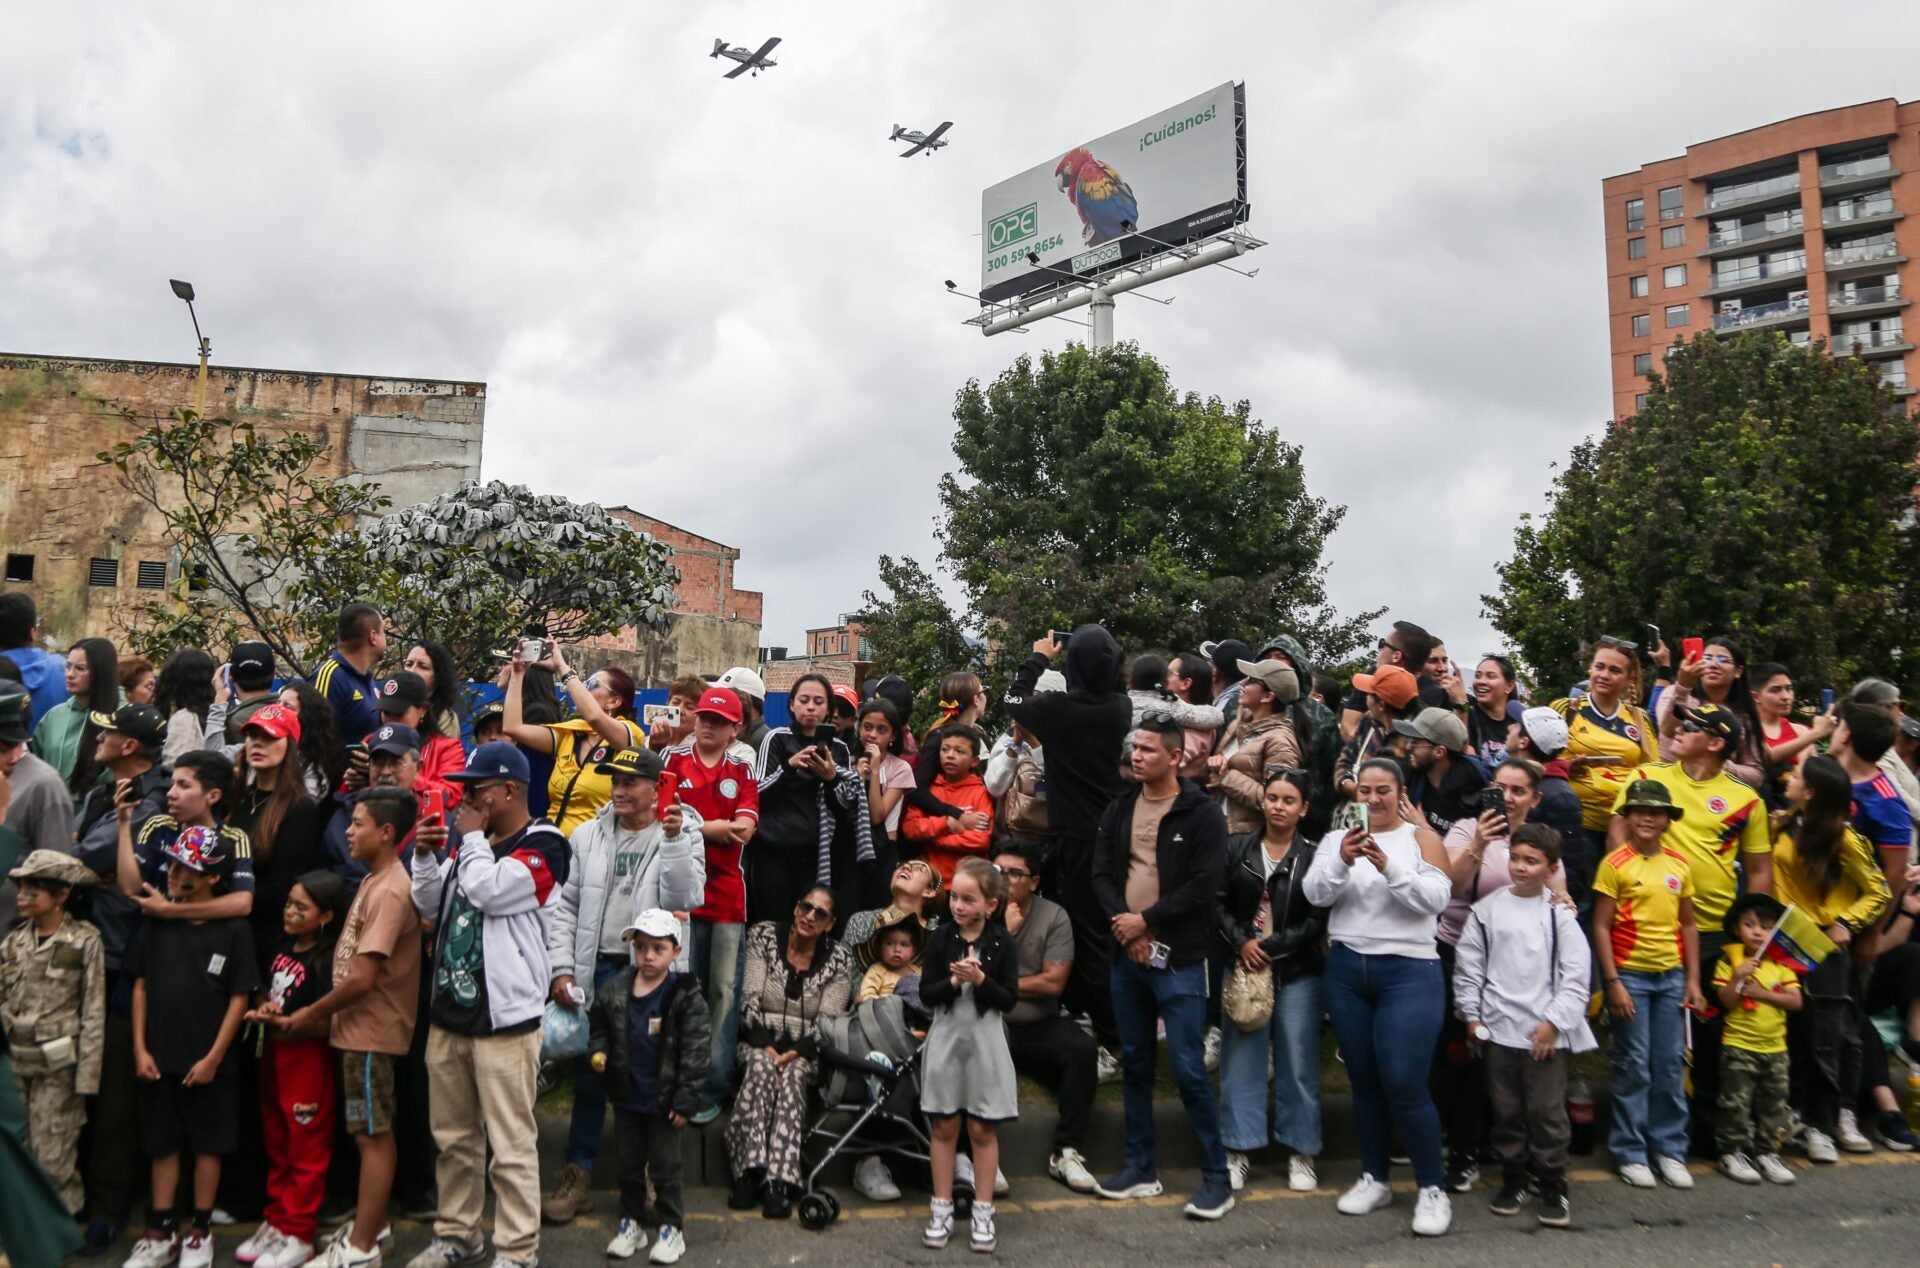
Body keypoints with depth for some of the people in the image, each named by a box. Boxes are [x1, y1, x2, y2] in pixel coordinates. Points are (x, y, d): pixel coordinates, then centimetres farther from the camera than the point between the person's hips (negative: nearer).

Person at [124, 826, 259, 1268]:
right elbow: (140, 986, 8)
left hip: (209, 1062, -3)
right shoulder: (156, 923, 2)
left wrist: (214, 1057, -11)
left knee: (208, 1145, 7)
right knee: (163, 1145, 12)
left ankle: (201, 1231, 21)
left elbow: (240, 997, -8)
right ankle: (161, 1232, 24)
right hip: (159, 1058, 3)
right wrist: (140, 1048, 1)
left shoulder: (233, 929, -9)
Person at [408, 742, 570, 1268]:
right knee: (453, 1137, 17)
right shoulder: (472, 843, 16)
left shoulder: (543, 845, -9)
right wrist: (425, 855, 2)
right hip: (449, 1010, 8)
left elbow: (489, 892, -21)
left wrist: (472, 837, -7)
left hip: (504, 1017, -8)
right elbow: (430, 907, 16)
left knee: (510, 1145, -4)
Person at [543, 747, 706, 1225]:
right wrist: (561, 969, -3)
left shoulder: (682, 835, -3)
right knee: (588, 1073, 9)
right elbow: (565, 907, 5)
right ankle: (578, 1174, 21)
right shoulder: (588, 835, 5)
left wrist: (673, 839, -27)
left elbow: (685, 898, -18)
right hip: (597, 969, 2)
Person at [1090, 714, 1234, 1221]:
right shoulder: (1119, 809, 9)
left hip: (1179, 961, -6)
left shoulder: (1202, 814, -7)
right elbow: (1102, 875, 6)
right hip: (1127, 956, 6)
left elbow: (1204, 885, -15)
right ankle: (1140, 1167, 24)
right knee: (1135, 1063, 13)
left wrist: (1146, 920, -14)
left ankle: (1217, 1178, 6)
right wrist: (1125, 925, -10)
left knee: (1189, 1069, -6)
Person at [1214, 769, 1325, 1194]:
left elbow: (1318, 920, -6)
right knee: (1241, 1059, 4)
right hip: (1245, 966, 2)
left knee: (1297, 1061, 4)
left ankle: (1301, 1152, 16)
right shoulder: (1237, 848, 5)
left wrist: (1271, 948, -12)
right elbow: (1218, 902, 3)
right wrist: (1241, 943, -11)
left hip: (1296, 972, -2)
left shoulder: (1314, 856, -3)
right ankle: (1238, 1150, 12)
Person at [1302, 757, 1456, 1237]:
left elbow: (1436, 898, -13)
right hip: (1346, 969, 4)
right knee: (1364, 1082, 12)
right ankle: (1374, 1179, 26)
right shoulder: (1337, 839, 7)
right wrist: (1342, 861, -24)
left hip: (1408, 971, -3)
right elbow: (1315, 893, -7)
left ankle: (1433, 1188, 6)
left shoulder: (1421, 837, 0)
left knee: (1404, 1084, -10)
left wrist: (1387, 866, -25)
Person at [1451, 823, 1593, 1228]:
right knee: (1506, 1109, 11)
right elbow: (1467, 966, 6)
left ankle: (1552, 1183, 15)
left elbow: (1576, 974, -3)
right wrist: (1471, 1015, 3)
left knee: (1547, 1110, 1)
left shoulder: (1559, 913, -2)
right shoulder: (1487, 909, 2)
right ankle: (1514, 1177, 24)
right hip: (1498, 1028, 2)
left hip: (1546, 1033, -2)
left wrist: (1554, 1021, -7)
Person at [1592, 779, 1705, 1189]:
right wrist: (1613, 983, -12)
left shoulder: (1680, 865, 6)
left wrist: (1693, 980, 6)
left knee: (1672, 1064, 8)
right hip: (1630, 974, -4)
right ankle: (1630, 1151, 13)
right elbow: (1601, 927, -8)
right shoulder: (1615, 864, -7)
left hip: (1672, 975, 4)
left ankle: (1670, 1148, 20)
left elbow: (1689, 924, 11)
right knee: (1634, 1066, 2)